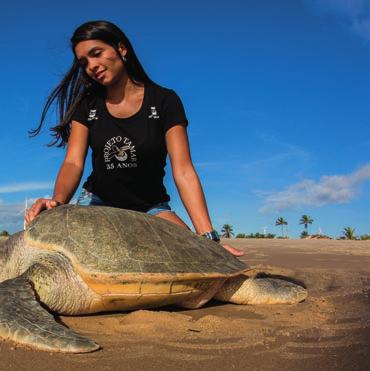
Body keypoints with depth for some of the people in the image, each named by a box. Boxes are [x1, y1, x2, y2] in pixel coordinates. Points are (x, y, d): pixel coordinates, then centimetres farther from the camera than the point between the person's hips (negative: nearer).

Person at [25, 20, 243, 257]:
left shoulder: (164, 101, -10)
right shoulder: (87, 104, -1)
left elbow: (183, 171, -18)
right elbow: (73, 162, -12)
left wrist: (208, 236, -30)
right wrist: (58, 201, -36)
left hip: (150, 207, -1)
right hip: (97, 202, 2)